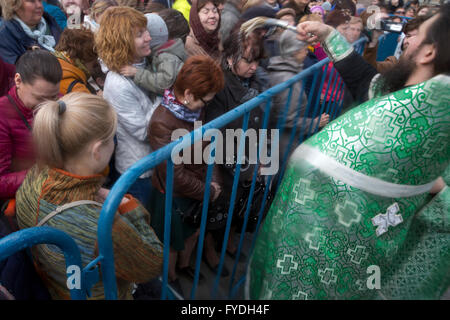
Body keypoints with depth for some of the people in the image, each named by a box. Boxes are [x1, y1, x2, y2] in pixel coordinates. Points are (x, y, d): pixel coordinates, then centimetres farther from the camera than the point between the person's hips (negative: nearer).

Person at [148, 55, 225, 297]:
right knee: (173, 241, 20)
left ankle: (184, 265, 59)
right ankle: (170, 277, 51)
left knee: (193, 231, 29)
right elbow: (176, 177, -29)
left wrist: (211, 179, -5)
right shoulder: (162, 123, -33)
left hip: (197, 186, 7)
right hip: (174, 195, -6)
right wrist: (209, 192, -17)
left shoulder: (195, 108, -10)